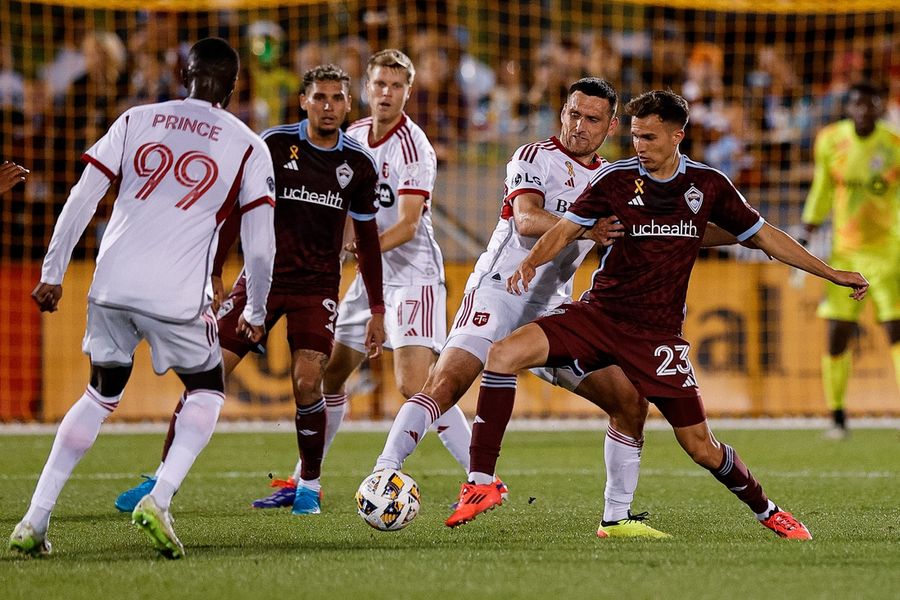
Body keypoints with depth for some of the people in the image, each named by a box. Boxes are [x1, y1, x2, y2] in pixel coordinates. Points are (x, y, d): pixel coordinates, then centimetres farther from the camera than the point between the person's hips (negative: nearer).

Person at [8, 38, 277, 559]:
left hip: (112, 285, 3)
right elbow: (260, 242, 3)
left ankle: (35, 520, 13)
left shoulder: (136, 121, 12)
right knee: (207, 392, 19)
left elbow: (81, 200, 6)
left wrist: (53, 273, 12)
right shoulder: (247, 147, 5)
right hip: (178, 296, -3)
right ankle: (159, 500, -4)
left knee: (102, 394, 22)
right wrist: (255, 313, 16)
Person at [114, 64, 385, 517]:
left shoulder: (358, 164, 2)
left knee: (307, 381, -18)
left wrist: (376, 311, 10)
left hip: (317, 287, 0)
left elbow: (366, 240, 11)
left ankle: (309, 487, 2)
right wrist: (212, 274, -5)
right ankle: (162, 477, 3)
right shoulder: (273, 145, -5)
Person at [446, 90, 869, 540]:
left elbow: (763, 236, 12)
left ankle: (767, 512, 27)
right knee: (503, 354, -24)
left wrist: (833, 275, 12)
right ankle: (481, 484, -18)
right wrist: (531, 262, -24)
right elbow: (565, 229, -2)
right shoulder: (615, 178, -2)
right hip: (599, 314, 0)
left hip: (657, 333, 0)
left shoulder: (708, 184, 2)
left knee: (701, 447, -2)